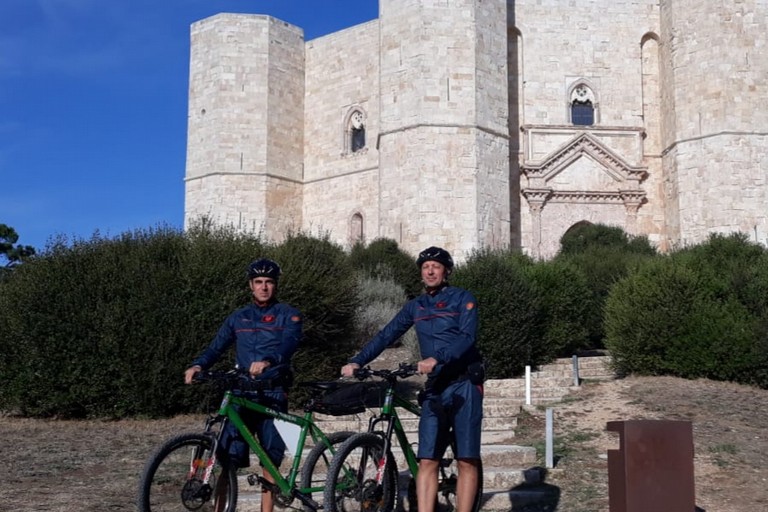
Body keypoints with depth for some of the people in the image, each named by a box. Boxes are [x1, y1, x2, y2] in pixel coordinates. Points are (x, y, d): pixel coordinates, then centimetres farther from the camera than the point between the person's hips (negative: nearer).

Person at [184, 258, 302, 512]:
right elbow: (216, 347, 6)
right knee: (228, 459, -6)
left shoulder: (288, 315, 4)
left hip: (272, 395, -2)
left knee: (270, 461, 2)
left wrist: (268, 361, -35)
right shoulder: (238, 318, 15)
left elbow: (290, 342, -15)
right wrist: (197, 365, -15)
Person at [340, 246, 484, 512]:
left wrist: (436, 359, -30)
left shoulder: (463, 298, -1)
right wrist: (356, 362, -5)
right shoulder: (415, 306, 13)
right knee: (427, 460, -4)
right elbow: (386, 336, 8)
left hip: (464, 383, -4)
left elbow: (467, 337, -15)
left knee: (466, 460, -5)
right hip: (435, 387, 4)